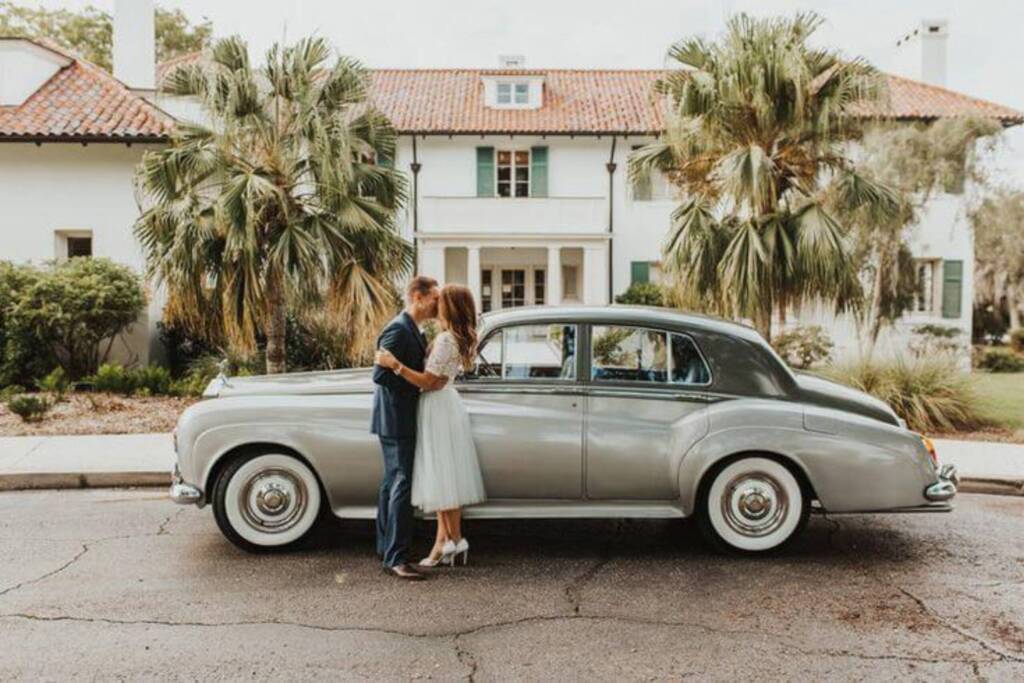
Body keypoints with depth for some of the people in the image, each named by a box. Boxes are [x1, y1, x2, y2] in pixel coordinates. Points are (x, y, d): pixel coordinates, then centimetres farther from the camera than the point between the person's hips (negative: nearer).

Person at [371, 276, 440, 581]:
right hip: (397, 421, -10)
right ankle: (395, 558, -5)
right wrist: (418, 386, -18)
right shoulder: (398, 330, -18)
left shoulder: (411, 330, 13)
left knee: (392, 482, 17)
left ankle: (386, 546, 28)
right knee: (402, 486, -9)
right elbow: (380, 374, -23)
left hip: (399, 421, 10)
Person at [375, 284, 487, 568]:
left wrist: (394, 364, -23)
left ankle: (456, 541, 10)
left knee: (443, 478, 0)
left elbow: (428, 381, -20)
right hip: (445, 404, 10)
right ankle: (443, 540, 17)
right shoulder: (459, 338, 9)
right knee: (441, 477, 12)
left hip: (438, 408, -10)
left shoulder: (445, 339, -20)